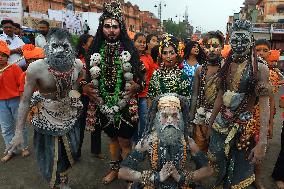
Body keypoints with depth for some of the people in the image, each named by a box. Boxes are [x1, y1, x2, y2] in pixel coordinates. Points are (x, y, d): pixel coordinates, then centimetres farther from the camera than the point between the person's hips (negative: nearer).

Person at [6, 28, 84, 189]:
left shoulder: (78, 65, -13)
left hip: (70, 119, 4)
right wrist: (19, 132, -12)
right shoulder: (36, 68, -22)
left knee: (68, 155, 23)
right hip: (47, 120, -3)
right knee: (50, 159, 13)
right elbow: (25, 100, -14)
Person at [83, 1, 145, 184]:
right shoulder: (95, 50, 2)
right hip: (104, 104, 3)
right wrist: (86, 88, -8)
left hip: (125, 104, -3)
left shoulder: (129, 50, -5)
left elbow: (141, 77, -3)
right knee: (112, 138, 21)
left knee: (124, 141, 4)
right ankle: (114, 169, 41)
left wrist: (136, 87, -21)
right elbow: (88, 76, 10)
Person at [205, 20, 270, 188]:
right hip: (221, 124, 5)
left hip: (243, 127, -5)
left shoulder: (260, 68, -13)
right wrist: (211, 123, 15)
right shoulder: (227, 65, 4)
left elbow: (264, 104, -18)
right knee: (218, 168, 18)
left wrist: (263, 142, -26)